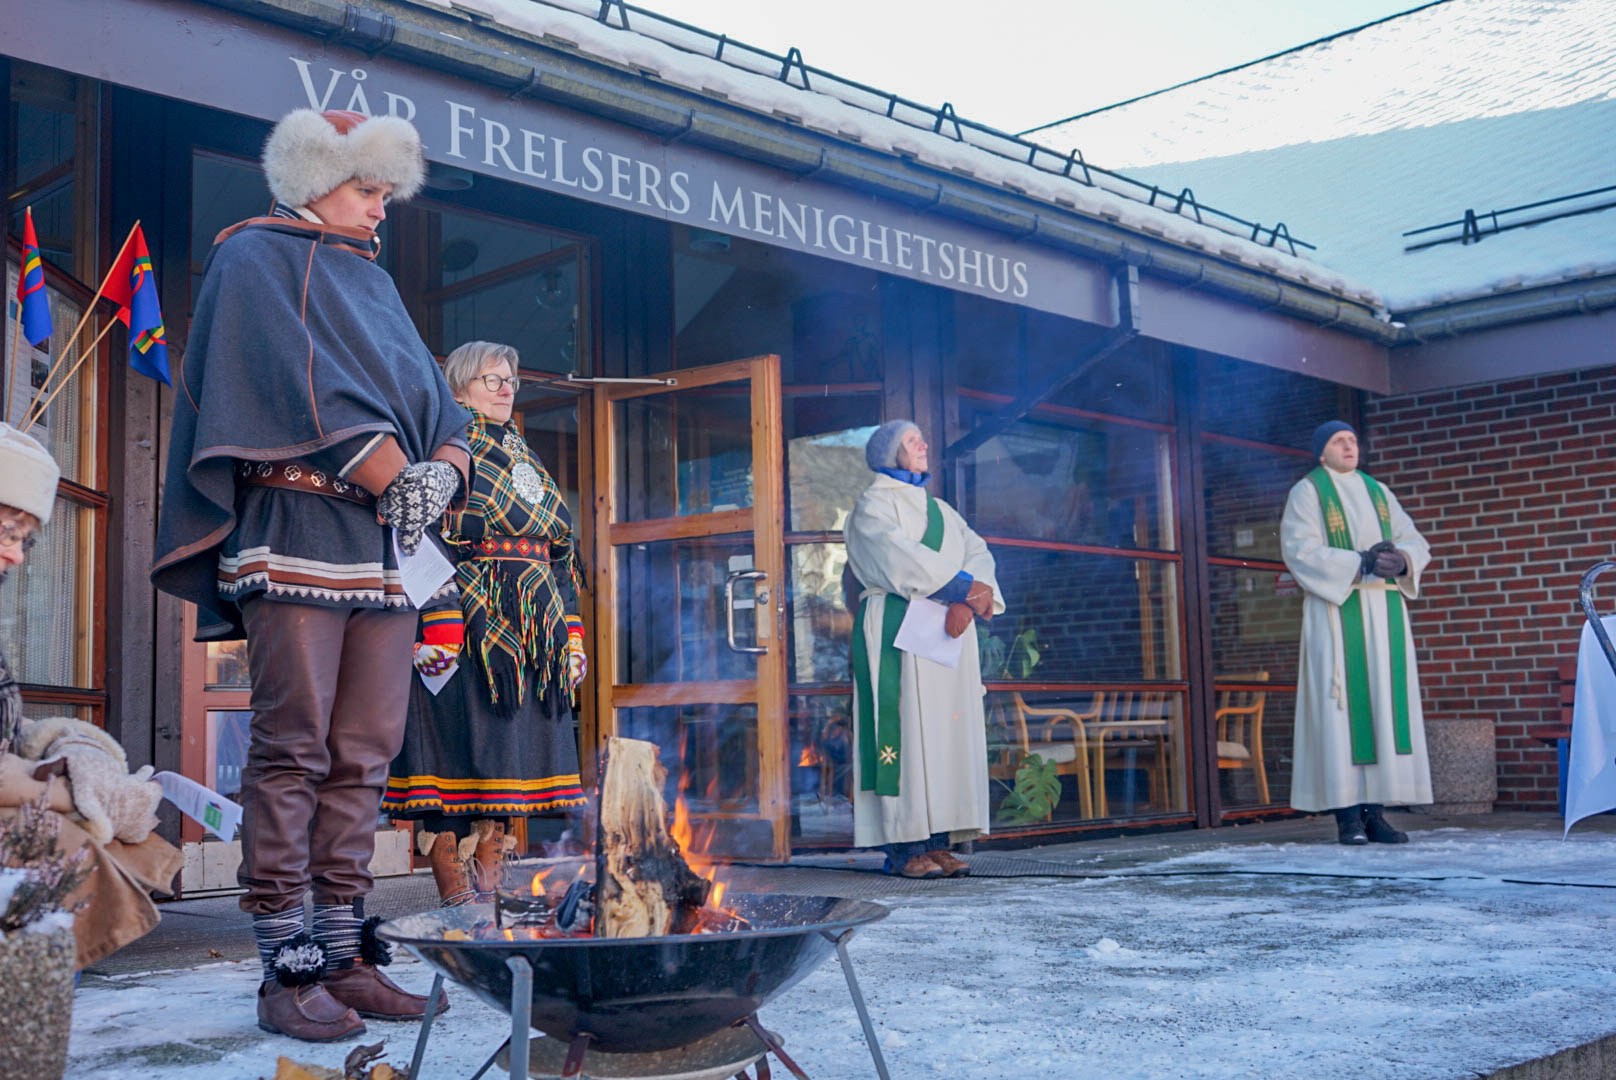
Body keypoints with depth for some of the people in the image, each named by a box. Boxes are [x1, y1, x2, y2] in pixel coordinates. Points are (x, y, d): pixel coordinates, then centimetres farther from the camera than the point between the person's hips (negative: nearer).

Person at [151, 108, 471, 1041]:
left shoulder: (373, 281, 26)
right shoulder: (255, 258, 6)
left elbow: (438, 404, 17)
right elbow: (307, 390, -9)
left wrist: (442, 471, -4)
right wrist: (401, 480, -10)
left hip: (387, 547, 7)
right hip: (297, 533, -7)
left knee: (364, 755, 3)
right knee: (292, 748, -9)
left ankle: (345, 955, 6)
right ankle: (287, 967, -6)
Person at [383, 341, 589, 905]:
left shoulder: (526, 460, 24)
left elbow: (561, 555, 23)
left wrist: (572, 635, 16)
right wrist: (437, 625, -21)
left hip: (531, 626, 7)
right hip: (467, 620, -7)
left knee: (505, 749, 5)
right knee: (458, 742, -8)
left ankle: (487, 894, 10)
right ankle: (457, 901, -4)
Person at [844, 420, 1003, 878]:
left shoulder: (940, 509, 23)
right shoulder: (873, 505, 3)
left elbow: (978, 553, 8)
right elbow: (900, 558, -14)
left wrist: (966, 602, -12)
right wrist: (963, 587, -17)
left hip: (949, 631, 7)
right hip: (897, 628, -7)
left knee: (948, 732, 1)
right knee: (906, 729, -11)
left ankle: (936, 842, 2)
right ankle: (904, 847, -10)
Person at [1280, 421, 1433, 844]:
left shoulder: (1378, 492, 19)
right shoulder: (1307, 492, 2)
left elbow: (1416, 542, 13)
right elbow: (1299, 551, -12)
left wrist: (1402, 559, -11)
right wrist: (1361, 563, -20)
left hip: (1385, 609, 5)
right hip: (1337, 610, -5)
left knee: (1385, 704, 0)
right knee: (1343, 705, -8)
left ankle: (1375, 811, 2)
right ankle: (1346, 814, -8)